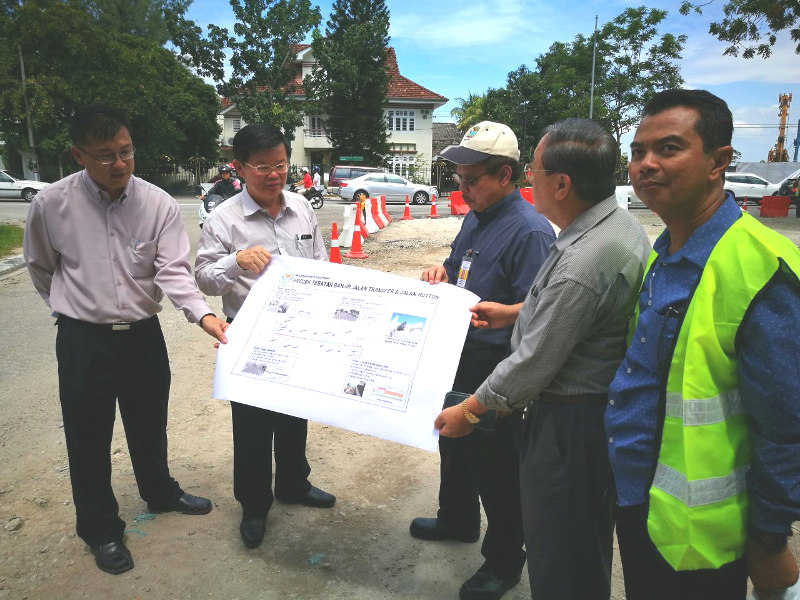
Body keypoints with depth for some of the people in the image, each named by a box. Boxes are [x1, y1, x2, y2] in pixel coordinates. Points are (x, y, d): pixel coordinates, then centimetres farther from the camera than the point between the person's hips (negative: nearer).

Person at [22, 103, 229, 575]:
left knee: (150, 425, 20)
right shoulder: (52, 204, -10)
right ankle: (101, 530, 33)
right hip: (82, 340, -1)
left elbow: (174, 270, -18)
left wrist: (203, 315, -34)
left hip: (143, 334, 1)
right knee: (89, 437, 11)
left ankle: (160, 493, 47)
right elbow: (40, 267, 7)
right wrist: (74, 306, 12)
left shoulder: (159, 205, -10)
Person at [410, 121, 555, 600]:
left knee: (495, 462, 5)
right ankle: (457, 520, 49)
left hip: (495, 366, -9)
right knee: (454, 440, 25)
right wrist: (442, 273, 1)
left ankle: (504, 561, 27)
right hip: (459, 356, 9)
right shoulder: (475, 218, 8)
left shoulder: (529, 230, -20)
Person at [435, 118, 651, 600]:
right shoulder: (623, 222, 2)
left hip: (570, 425, -10)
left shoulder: (581, 264, -31)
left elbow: (531, 366, -24)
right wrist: (515, 312, 20)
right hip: (607, 402, 10)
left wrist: (468, 412, -10)